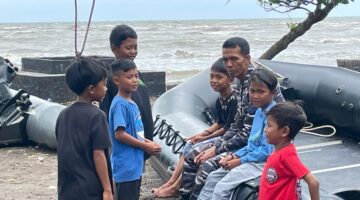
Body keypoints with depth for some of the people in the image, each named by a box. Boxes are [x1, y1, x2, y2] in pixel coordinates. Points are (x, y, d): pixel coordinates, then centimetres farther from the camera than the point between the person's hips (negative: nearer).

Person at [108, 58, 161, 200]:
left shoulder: (131, 103, 12)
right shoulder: (120, 104, -16)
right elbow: (119, 134, -22)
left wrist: (148, 143, 3)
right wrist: (145, 146, -14)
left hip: (135, 165, 9)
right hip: (125, 167, -9)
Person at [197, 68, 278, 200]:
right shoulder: (259, 112, 12)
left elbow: (267, 151, -22)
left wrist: (239, 161, -15)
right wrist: (234, 156, 5)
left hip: (263, 163, -10)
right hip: (251, 158, 10)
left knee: (222, 187, -20)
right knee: (213, 177, 8)